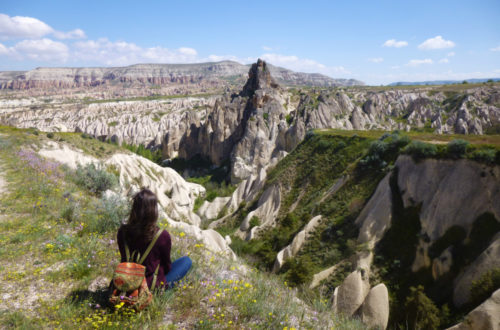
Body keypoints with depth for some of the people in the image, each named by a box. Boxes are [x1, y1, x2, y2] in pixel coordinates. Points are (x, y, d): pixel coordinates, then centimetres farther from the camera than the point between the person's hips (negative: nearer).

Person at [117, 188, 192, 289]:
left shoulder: (123, 232, -17)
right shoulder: (163, 236, -27)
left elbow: (125, 259, 0)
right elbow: (167, 265, -10)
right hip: (153, 285, -4)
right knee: (187, 261, 13)